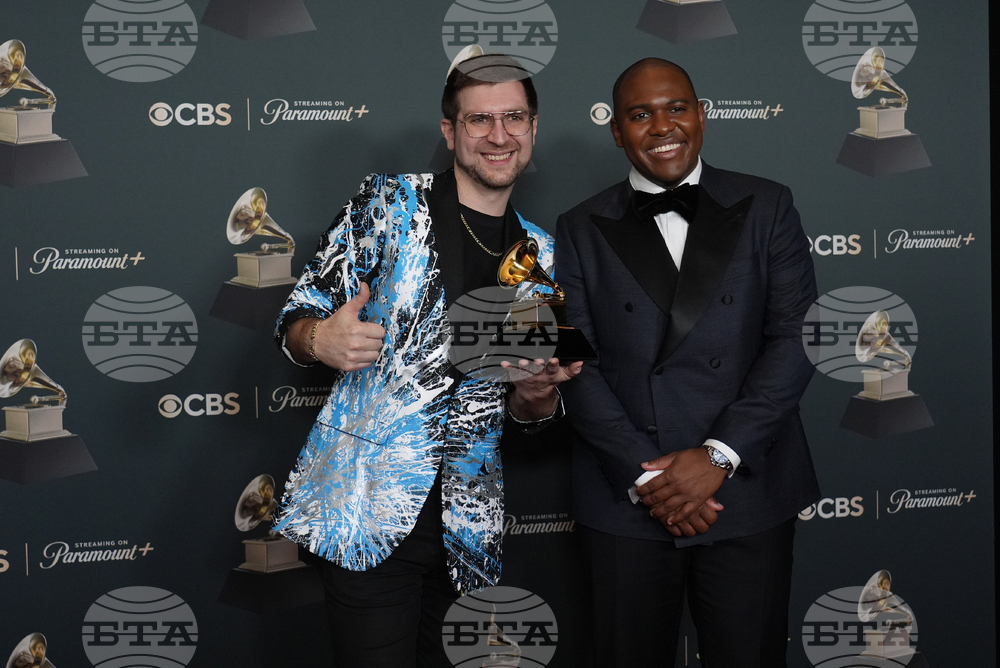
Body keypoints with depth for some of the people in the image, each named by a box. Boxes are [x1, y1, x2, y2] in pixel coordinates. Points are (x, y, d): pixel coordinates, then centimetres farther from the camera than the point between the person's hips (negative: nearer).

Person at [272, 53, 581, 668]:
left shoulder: (541, 253, 12)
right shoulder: (391, 203, 0)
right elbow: (298, 320, 0)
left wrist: (537, 395, -5)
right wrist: (321, 338, -24)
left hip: (467, 521, 4)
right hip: (370, 505, -4)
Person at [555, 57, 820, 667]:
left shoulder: (766, 208, 4)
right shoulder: (582, 231, 5)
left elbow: (796, 337, -4)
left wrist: (718, 456, -13)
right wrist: (645, 475, -11)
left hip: (748, 491, 0)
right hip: (625, 501, 0)